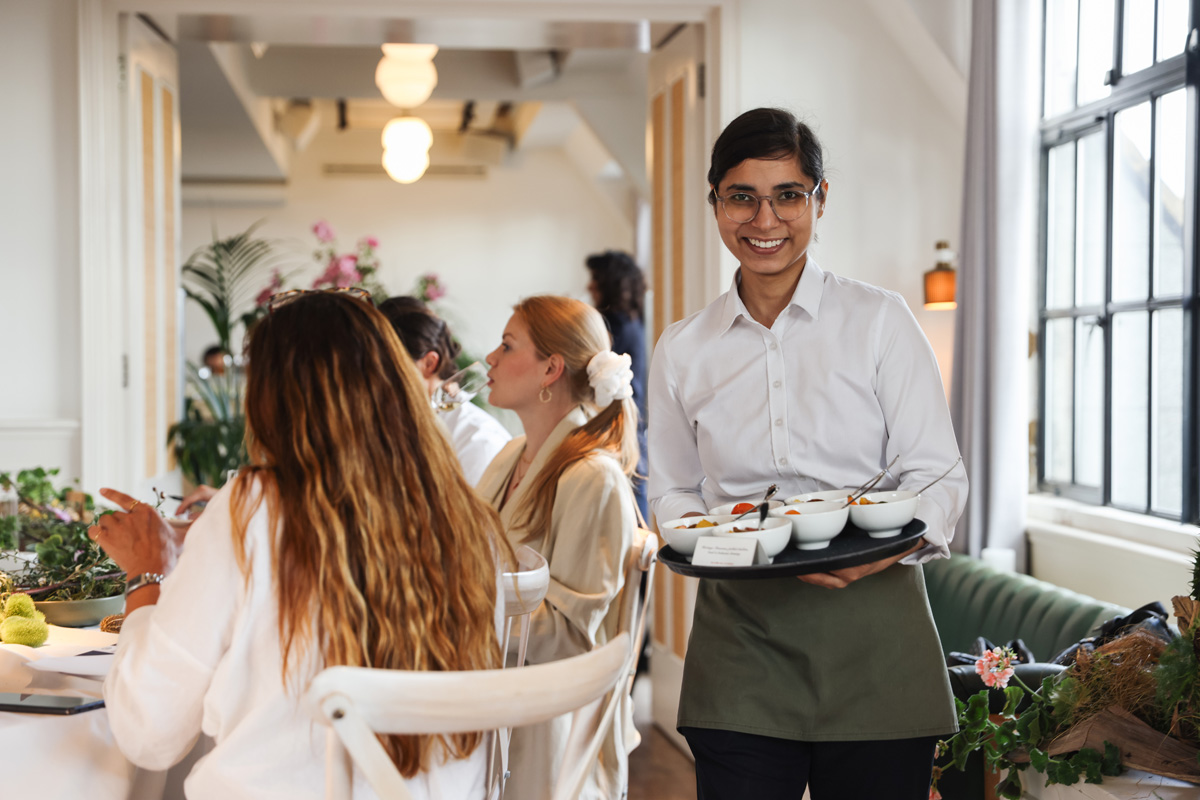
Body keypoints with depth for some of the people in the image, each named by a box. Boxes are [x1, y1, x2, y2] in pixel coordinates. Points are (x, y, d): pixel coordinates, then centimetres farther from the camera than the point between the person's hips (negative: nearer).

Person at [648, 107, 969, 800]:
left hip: (871, 632, -1)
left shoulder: (880, 320, 3)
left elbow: (938, 473, 0)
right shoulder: (683, 349, 10)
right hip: (739, 633, 2)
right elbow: (671, 493, 14)